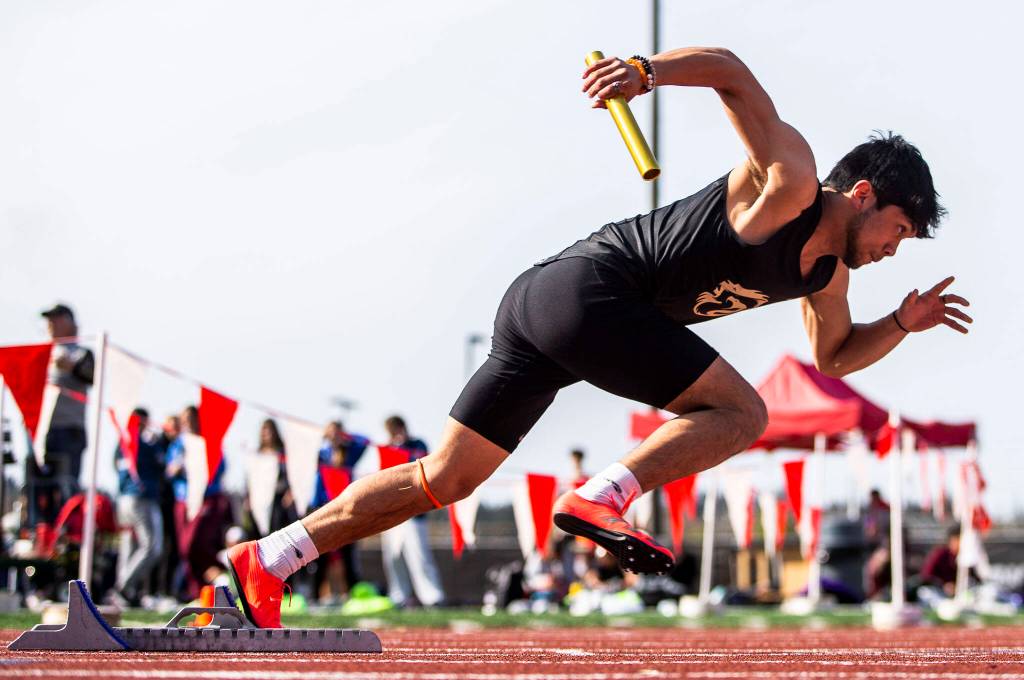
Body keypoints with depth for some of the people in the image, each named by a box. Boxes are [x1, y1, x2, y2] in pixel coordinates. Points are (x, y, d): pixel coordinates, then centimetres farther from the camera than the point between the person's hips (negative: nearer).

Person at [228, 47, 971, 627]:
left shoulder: (828, 275, 18)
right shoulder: (790, 185, -7)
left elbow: (834, 356, 34)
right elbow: (730, 71, -16)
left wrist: (902, 325, 19)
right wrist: (645, 70, -32)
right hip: (586, 291, -9)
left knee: (441, 480, 7)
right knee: (740, 411, -11)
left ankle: (268, 559, 8)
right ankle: (598, 499, -21)